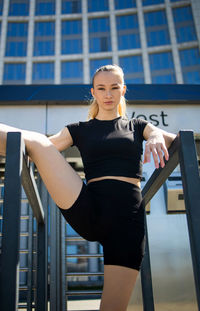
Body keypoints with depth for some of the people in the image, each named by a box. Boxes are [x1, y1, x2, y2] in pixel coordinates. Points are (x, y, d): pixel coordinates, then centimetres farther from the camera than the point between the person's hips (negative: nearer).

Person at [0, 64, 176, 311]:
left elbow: (179, 142, 7)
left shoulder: (137, 126, 20)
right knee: (35, 139, -13)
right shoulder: (79, 130, 19)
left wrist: (158, 136, -16)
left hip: (128, 215, 0)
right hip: (88, 210, 0)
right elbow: (44, 147, 9)